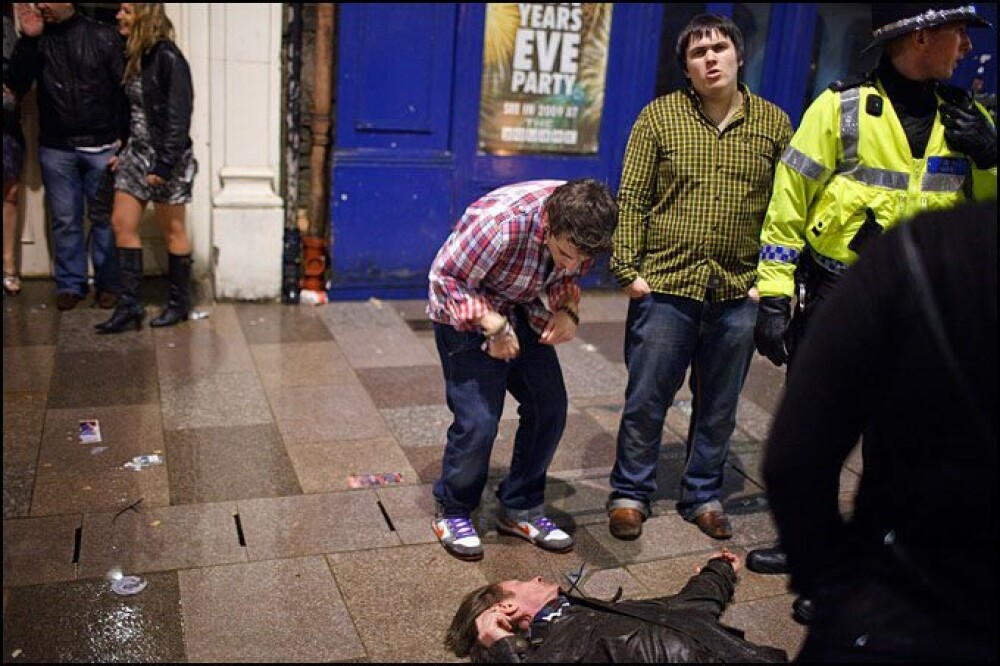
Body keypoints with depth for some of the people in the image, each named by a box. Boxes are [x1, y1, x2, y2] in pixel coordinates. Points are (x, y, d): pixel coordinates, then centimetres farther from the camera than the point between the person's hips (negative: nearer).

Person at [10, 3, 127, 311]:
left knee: (104, 217, 3)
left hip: (101, 146, -2)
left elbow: (123, 87, -2)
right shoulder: (37, 39, 9)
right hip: (56, 147, 2)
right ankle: (70, 284, 14)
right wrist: (28, 40, -8)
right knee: (64, 220, 5)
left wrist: (123, 136, -9)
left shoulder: (103, 36, 1)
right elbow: (18, 85, 2)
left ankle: (108, 284, 11)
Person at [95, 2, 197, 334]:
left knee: (172, 231, 4)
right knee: (122, 223, 5)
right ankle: (130, 303, 11)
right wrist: (123, 153, 11)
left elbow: (179, 117, -19)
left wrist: (164, 165, -21)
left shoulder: (168, 58, -15)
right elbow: (134, 112, 15)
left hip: (166, 157, -8)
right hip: (137, 153, 8)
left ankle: (179, 303, 18)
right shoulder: (134, 56, 10)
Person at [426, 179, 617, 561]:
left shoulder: (582, 224, -17)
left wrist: (569, 311, -14)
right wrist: (493, 326, -30)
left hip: (523, 311, 7)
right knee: (478, 421, -11)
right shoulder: (500, 221, -37)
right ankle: (453, 513, 14)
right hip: (467, 314, -6)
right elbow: (445, 279, -25)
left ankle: (520, 509, 21)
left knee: (549, 408, 3)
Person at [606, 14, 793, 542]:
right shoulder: (658, 116, 0)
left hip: (739, 294, 2)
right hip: (665, 286, -2)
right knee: (646, 401, 7)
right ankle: (631, 493, 25)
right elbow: (631, 200, -1)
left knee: (718, 408, 14)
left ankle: (702, 496, 32)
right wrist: (628, 269, -7)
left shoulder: (774, 125, 5)